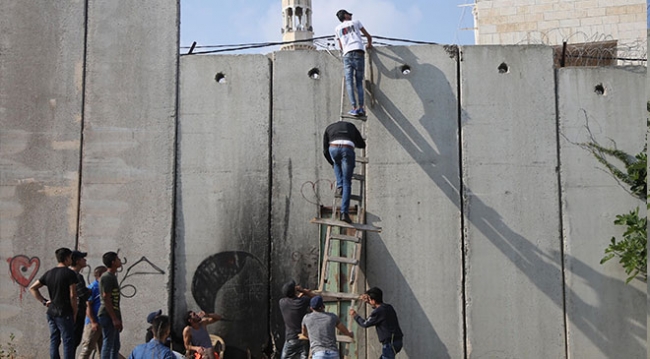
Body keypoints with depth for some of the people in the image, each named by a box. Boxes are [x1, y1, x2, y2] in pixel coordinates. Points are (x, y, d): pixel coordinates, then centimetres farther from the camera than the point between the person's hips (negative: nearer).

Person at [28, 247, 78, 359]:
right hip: (64, 313, -7)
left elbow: (32, 288, 15)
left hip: (51, 312, 7)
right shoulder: (70, 273, -10)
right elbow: (72, 296, -14)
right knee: (68, 342, -3)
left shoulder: (49, 273, 11)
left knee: (54, 341, 10)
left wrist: (44, 301, 12)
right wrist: (75, 313, -5)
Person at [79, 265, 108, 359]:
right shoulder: (92, 288, -11)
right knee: (87, 348, -4)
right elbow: (88, 306, -14)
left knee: (102, 350, 13)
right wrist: (93, 322, -19)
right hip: (94, 323, -8)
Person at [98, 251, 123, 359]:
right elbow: (106, 299, -19)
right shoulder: (107, 277, -13)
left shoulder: (112, 277, 17)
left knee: (115, 346, 12)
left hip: (113, 316, 10)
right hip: (108, 315, -10)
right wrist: (114, 318, -21)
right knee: (108, 344, -8)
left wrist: (118, 319, 20)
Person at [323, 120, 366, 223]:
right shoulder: (351, 126, 35)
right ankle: (344, 212, -5)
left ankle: (339, 186, 17)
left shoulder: (329, 128, 33)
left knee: (337, 164, 38)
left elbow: (325, 151, 28)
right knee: (347, 183, 5)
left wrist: (333, 163, 42)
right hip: (348, 149, 0)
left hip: (333, 148, 0)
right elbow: (362, 144, 36)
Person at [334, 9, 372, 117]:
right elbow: (368, 36, 26)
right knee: (359, 82, 4)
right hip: (359, 53, 0)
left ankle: (354, 108, -20)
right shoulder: (356, 22, 19)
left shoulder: (337, 29, 22)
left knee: (349, 82, -6)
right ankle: (360, 107, -9)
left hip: (347, 54, 0)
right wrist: (369, 44, 46)